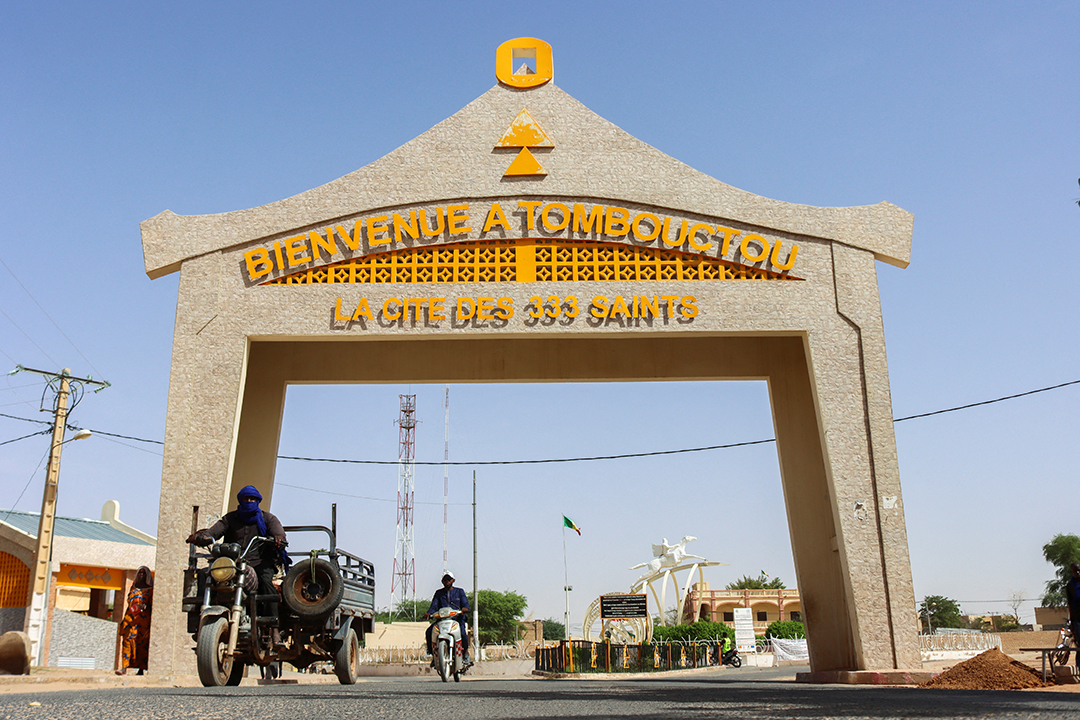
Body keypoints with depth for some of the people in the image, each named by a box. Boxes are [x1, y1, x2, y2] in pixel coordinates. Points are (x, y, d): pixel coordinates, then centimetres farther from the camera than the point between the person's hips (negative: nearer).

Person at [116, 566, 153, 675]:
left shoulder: (150, 589, 6)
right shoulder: (134, 587, 20)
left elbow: (152, 605, 0)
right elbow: (129, 601, 20)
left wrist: (144, 606, -20)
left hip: (143, 618, -4)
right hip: (130, 618, 4)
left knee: (142, 643, -6)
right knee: (127, 640, -9)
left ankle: (141, 669, -2)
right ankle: (124, 668, -15)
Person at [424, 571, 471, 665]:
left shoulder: (459, 591, 15)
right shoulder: (438, 593, 20)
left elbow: (465, 603, 4)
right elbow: (434, 605, 9)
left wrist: (464, 608, -21)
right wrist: (428, 613, -13)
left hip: (457, 618, -2)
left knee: (462, 632, -32)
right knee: (429, 631, -23)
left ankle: (466, 654, -11)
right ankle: (433, 655, -10)